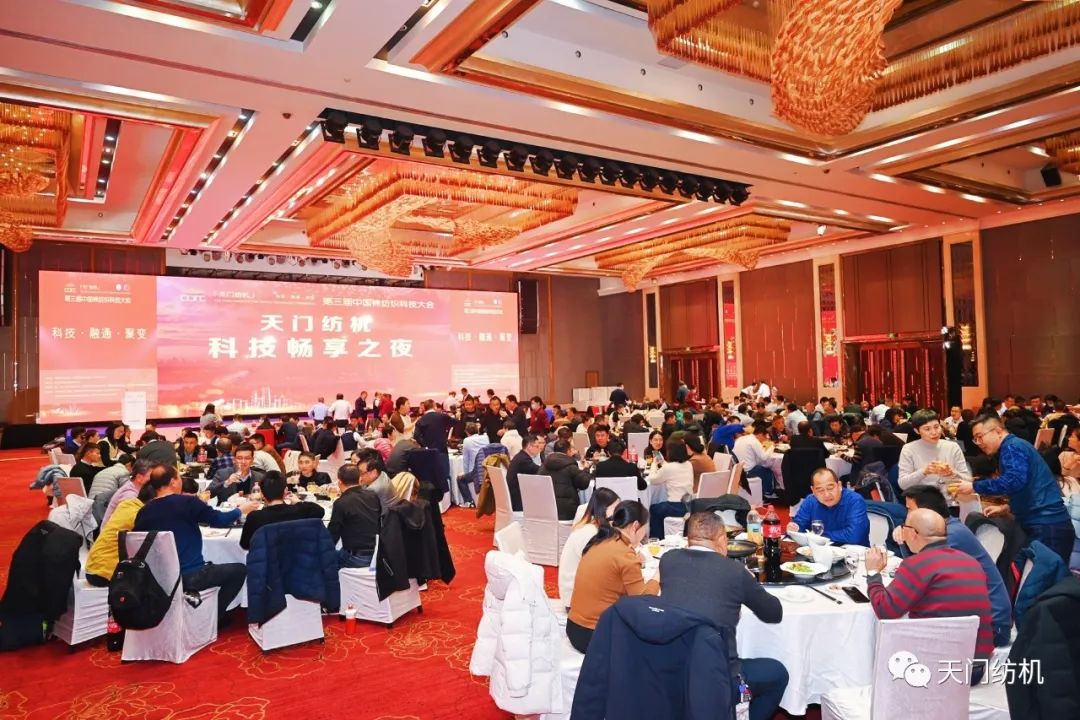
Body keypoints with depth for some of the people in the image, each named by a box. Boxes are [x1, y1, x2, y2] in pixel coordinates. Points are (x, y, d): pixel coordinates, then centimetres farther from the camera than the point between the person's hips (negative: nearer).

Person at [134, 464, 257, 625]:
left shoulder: (143, 512, 1)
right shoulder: (186, 502, -14)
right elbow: (219, 520, -3)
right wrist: (241, 510, 17)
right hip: (189, 576, -6)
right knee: (239, 569, 11)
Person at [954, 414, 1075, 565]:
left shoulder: (1012, 447, -11)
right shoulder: (1012, 447, 20)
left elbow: (1014, 480, -28)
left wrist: (974, 487, -21)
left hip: (1046, 525, -10)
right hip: (1042, 523, 10)